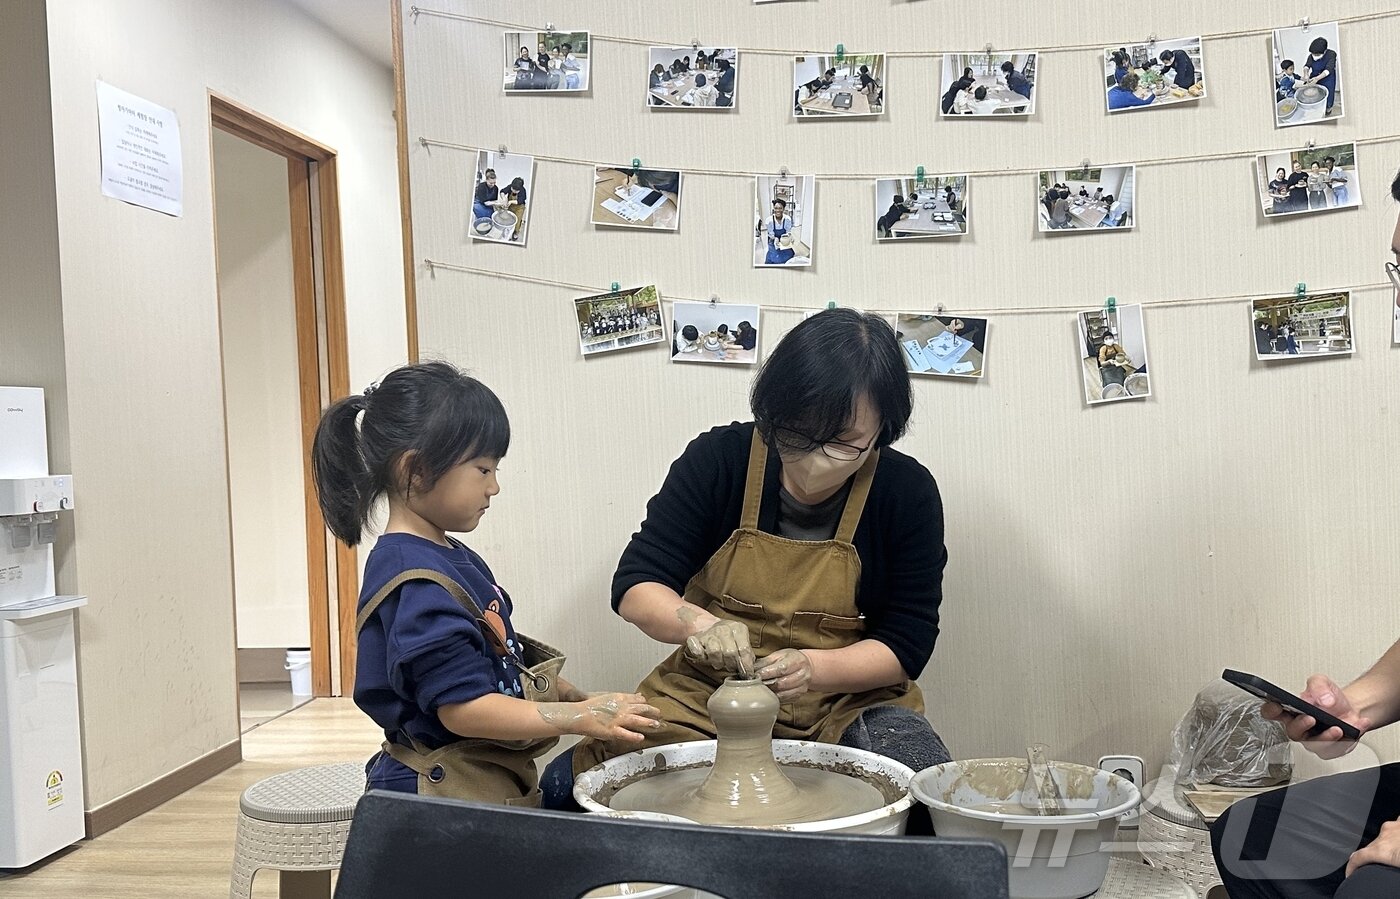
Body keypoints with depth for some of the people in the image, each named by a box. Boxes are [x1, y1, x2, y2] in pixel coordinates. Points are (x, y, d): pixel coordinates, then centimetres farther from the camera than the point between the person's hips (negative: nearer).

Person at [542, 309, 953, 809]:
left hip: (848, 703, 1)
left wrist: (812, 668, -25)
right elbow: (634, 587, -9)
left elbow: (906, 646, -6)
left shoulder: (907, 494, -9)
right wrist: (699, 623, -32)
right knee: (570, 787, -24)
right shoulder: (718, 459, -10)